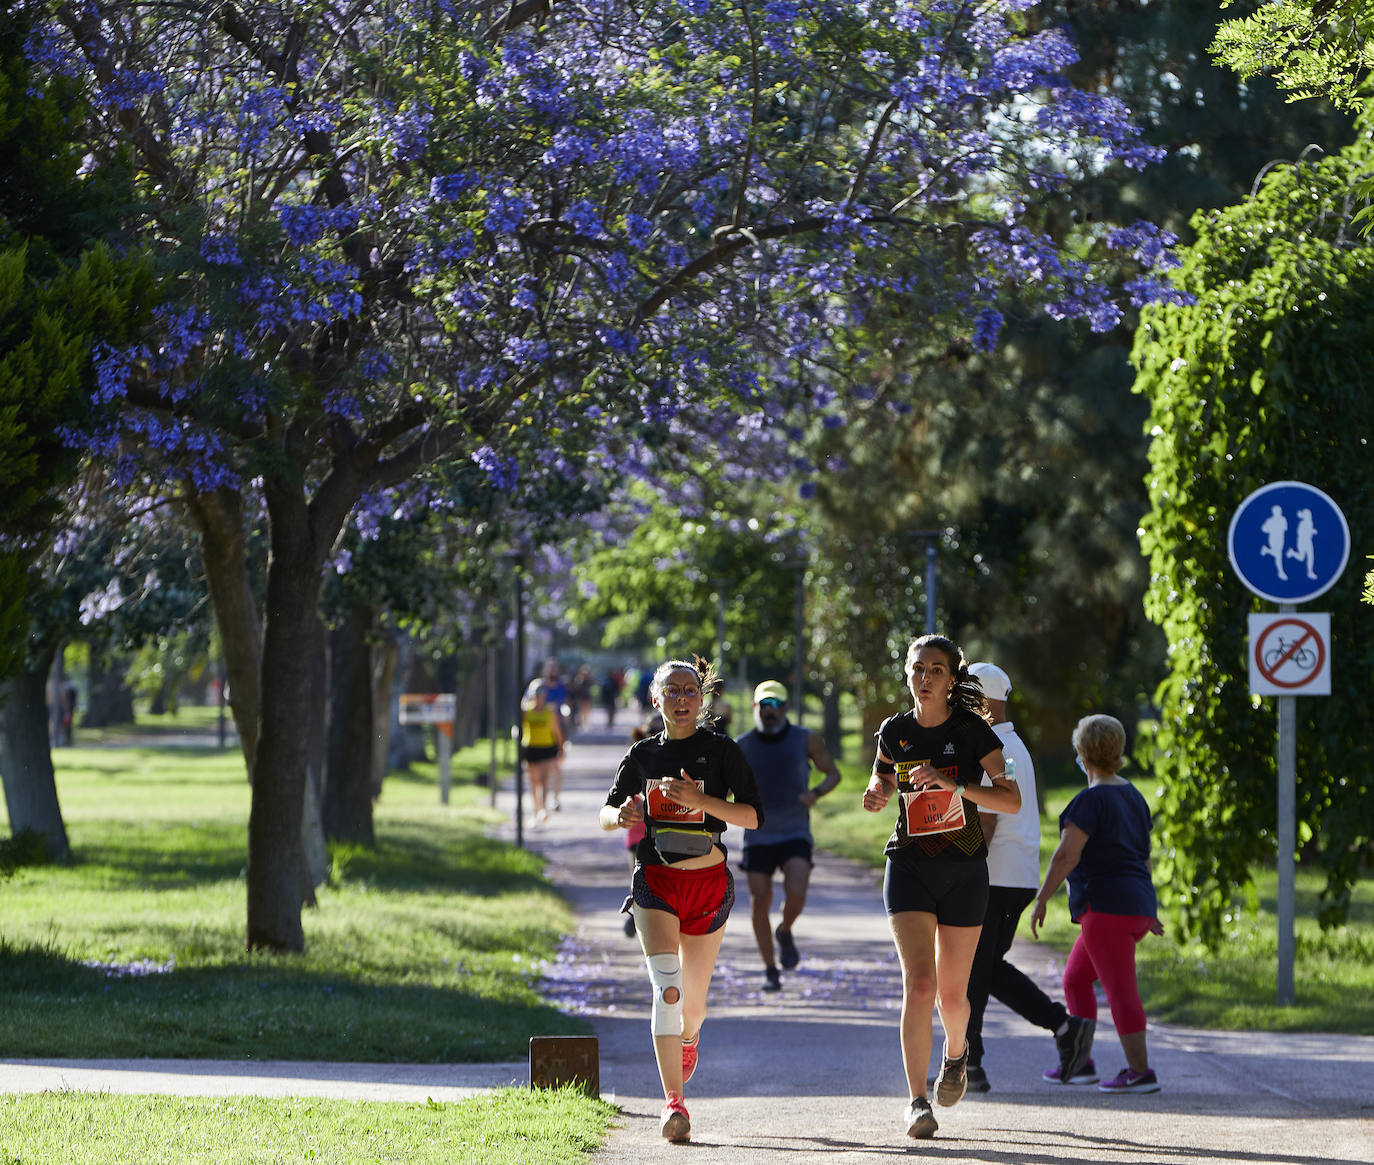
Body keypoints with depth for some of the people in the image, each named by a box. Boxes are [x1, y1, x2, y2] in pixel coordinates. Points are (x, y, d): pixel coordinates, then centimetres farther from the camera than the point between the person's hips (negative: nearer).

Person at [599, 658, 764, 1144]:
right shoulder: (643, 754, 6)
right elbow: (607, 812, 15)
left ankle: (689, 1036, 50)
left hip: (708, 881, 0)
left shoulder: (721, 750, 0)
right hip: (655, 880, 0)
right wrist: (621, 815, -9)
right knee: (666, 988, -17)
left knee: (693, 994, 11)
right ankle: (674, 1104, -21)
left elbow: (753, 816, -7)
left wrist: (698, 798, -20)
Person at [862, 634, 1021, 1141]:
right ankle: (917, 1101, -12)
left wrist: (953, 783, -23)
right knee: (919, 984, -16)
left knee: (951, 995, 5)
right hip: (909, 866, 1)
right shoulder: (895, 731, 3)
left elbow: (1011, 799, -10)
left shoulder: (972, 731, -6)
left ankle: (956, 1051, 40)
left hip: (964, 871, -1)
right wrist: (876, 794, 0)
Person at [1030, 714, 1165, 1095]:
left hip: (1106, 907, -9)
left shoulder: (1090, 801, -13)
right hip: (1137, 906, 9)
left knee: (1120, 991, -6)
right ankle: (1079, 1061, 17)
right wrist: (1147, 910, 25)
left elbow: (1067, 855, -20)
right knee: (1075, 978, 18)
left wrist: (1041, 900, -14)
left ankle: (1140, 1071, -7)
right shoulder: (1133, 797, 14)